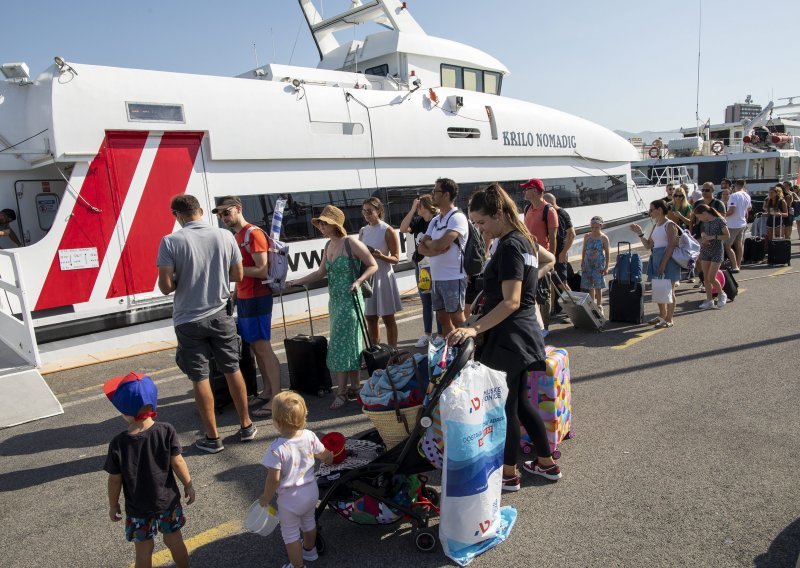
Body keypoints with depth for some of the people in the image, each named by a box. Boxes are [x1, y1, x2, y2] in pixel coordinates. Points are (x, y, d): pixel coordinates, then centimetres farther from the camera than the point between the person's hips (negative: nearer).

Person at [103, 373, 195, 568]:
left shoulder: (118, 444, -21)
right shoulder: (167, 431, -19)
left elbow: (115, 480, -11)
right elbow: (177, 462, -11)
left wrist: (113, 505, 6)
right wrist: (188, 485, 4)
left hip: (138, 509, -1)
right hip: (168, 501, 1)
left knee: (144, 551, 18)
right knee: (174, 541, 21)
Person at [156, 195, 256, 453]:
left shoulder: (170, 242, -13)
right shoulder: (225, 236, -6)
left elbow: (166, 286, -15)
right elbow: (238, 275, 1)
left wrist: (183, 279, 5)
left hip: (189, 320, -2)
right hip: (221, 315, 2)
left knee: (200, 378, 9)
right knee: (232, 370, 16)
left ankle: (212, 437, 18)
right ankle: (246, 426, 27)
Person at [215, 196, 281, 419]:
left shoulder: (253, 234, -12)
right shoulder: (237, 236, 15)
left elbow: (262, 270, -17)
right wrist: (234, 294, 13)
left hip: (257, 298, -9)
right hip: (244, 298, 9)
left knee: (263, 347, -7)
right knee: (255, 347, 12)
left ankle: (277, 398, -2)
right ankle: (267, 391, 22)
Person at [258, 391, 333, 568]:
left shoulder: (276, 449, -32)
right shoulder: (310, 436, -15)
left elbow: (274, 479, -25)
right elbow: (325, 455, 2)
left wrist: (265, 498, -6)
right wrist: (329, 457, 26)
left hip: (290, 499, -6)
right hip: (311, 491, 6)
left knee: (290, 533, 18)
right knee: (309, 522, 32)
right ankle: (310, 550, 56)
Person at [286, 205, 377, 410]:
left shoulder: (351, 243, -12)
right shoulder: (328, 246, 10)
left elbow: (373, 265, -8)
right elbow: (322, 272, 19)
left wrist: (358, 281, -22)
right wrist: (297, 281, 14)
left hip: (349, 301, -7)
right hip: (334, 301, 7)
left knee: (340, 346, -5)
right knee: (350, 344, 12)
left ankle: (341, 392, 3)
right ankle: (354, 387, 21)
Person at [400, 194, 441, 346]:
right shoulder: (419, 221, 5)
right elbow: (403, 229, -7)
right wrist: (412, 209, -10)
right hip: (421, 268, 6)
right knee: (425, 303, 15)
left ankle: (441, 335, 13)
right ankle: (427, 334, 26)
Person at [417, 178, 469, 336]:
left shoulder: (457, 217, -12)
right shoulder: (435, 220, 14)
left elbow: (439, 245, -22)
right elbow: (421, 248, 7)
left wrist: (428, 242, -1)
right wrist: (438, 249, -12)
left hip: (453, 278, -8)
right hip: (436, 278, 8)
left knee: (457, 319, 0)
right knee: (442, 318, 14)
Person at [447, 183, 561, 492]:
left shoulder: (509, 246, -19)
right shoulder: (525, 238, 10)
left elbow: (511, 302, -26)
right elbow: (550, 260, 31)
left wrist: (474, 328, -33)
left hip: (509, 335, -10)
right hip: (524, 331, 10)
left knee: (507, 404, 3)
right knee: (520, 401, 19)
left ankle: (509, 474, 18)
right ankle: (547, 463, 31)